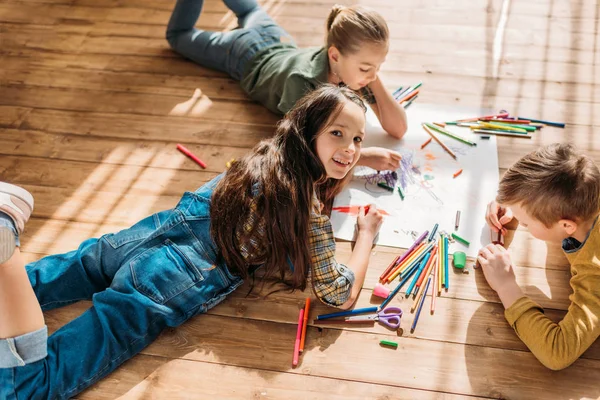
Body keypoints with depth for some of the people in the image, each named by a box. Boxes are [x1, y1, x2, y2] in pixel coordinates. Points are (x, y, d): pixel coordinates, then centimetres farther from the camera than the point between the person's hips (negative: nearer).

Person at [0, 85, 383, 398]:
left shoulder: (269, 153, 11)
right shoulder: (310, 216, -11)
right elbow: (341, 295, 1)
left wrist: (367, 158, 34)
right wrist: (367, 232, 14)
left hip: (145, 236, 7)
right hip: (165, 285, -7)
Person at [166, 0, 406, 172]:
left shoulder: (354, 61, -34)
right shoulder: (301, 80, -50)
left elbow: (398, 130, -32)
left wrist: (374, 81, -46)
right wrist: (363, 156, -65)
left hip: (280, 46, 4)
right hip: (248, 56, -4)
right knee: (179, 35, 20)